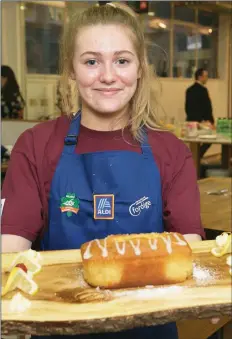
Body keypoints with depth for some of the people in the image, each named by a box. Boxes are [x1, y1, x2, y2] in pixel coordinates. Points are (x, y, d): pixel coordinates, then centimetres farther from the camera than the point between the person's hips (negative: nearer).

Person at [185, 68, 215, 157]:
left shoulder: (189, 89, 10)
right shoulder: (202, 89, -15)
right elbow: (207, 107, -16)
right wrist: (211, 121, -10)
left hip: (191, 120, 8)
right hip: (201, 122, -8)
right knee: (207, 141, 2)